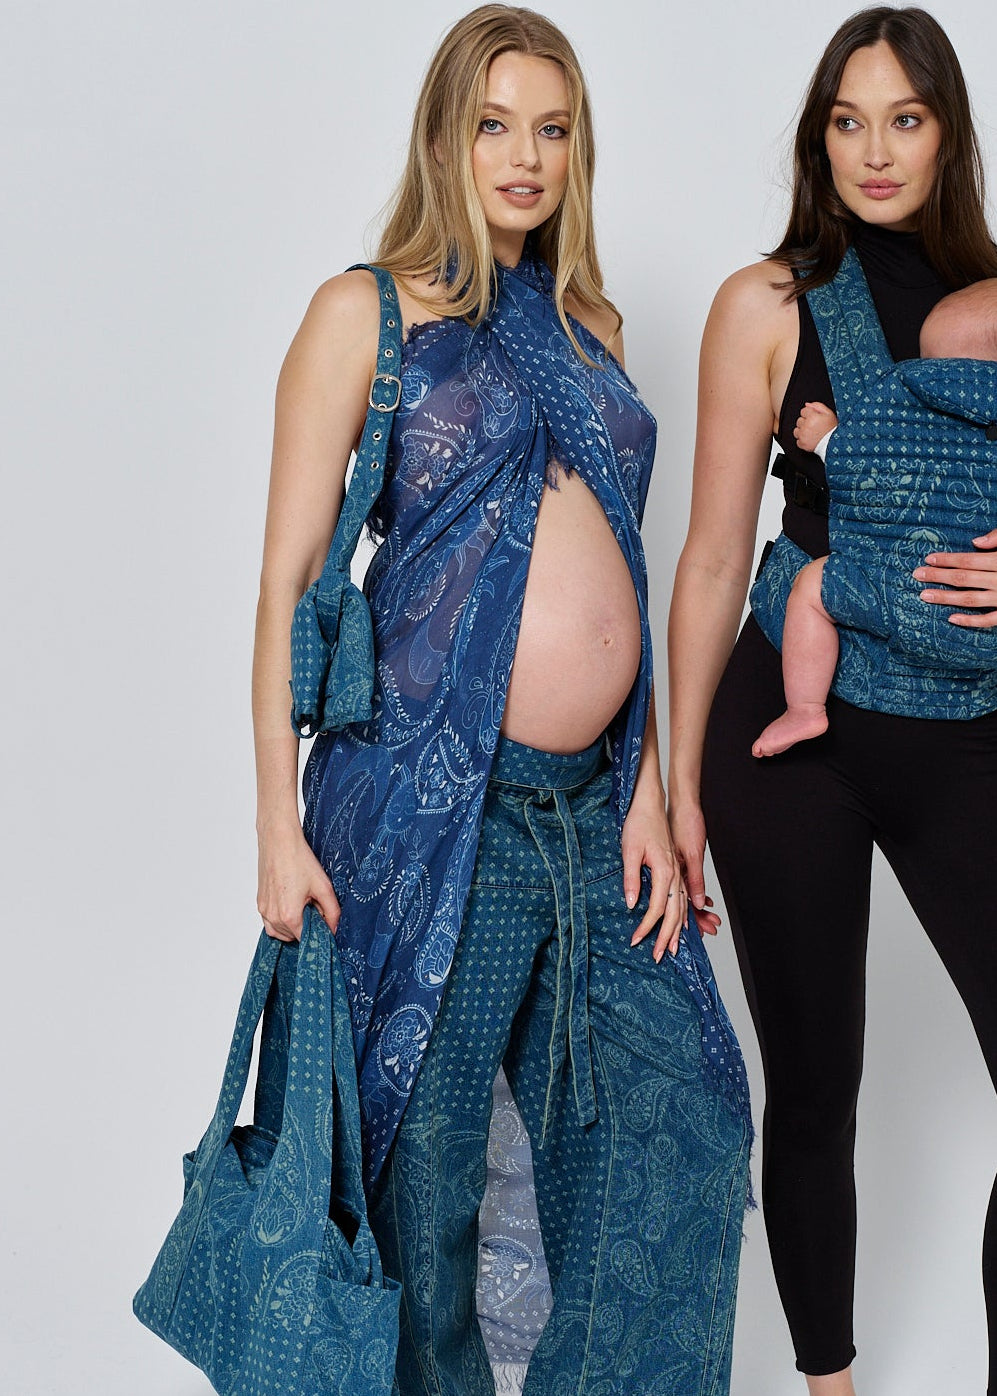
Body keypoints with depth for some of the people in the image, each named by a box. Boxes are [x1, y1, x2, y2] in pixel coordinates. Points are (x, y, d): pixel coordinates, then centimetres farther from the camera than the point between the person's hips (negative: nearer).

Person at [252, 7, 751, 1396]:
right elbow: (289, 575, -4)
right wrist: (282, 824, -9)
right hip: (437, 805, -5)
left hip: (596, 802, 6)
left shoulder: (590, 327, 16)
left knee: (681, 1114, 7)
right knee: (422, 1156, 5)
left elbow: (613, 573, 16)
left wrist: (648, 788, 7)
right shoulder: (366, 310, 0)